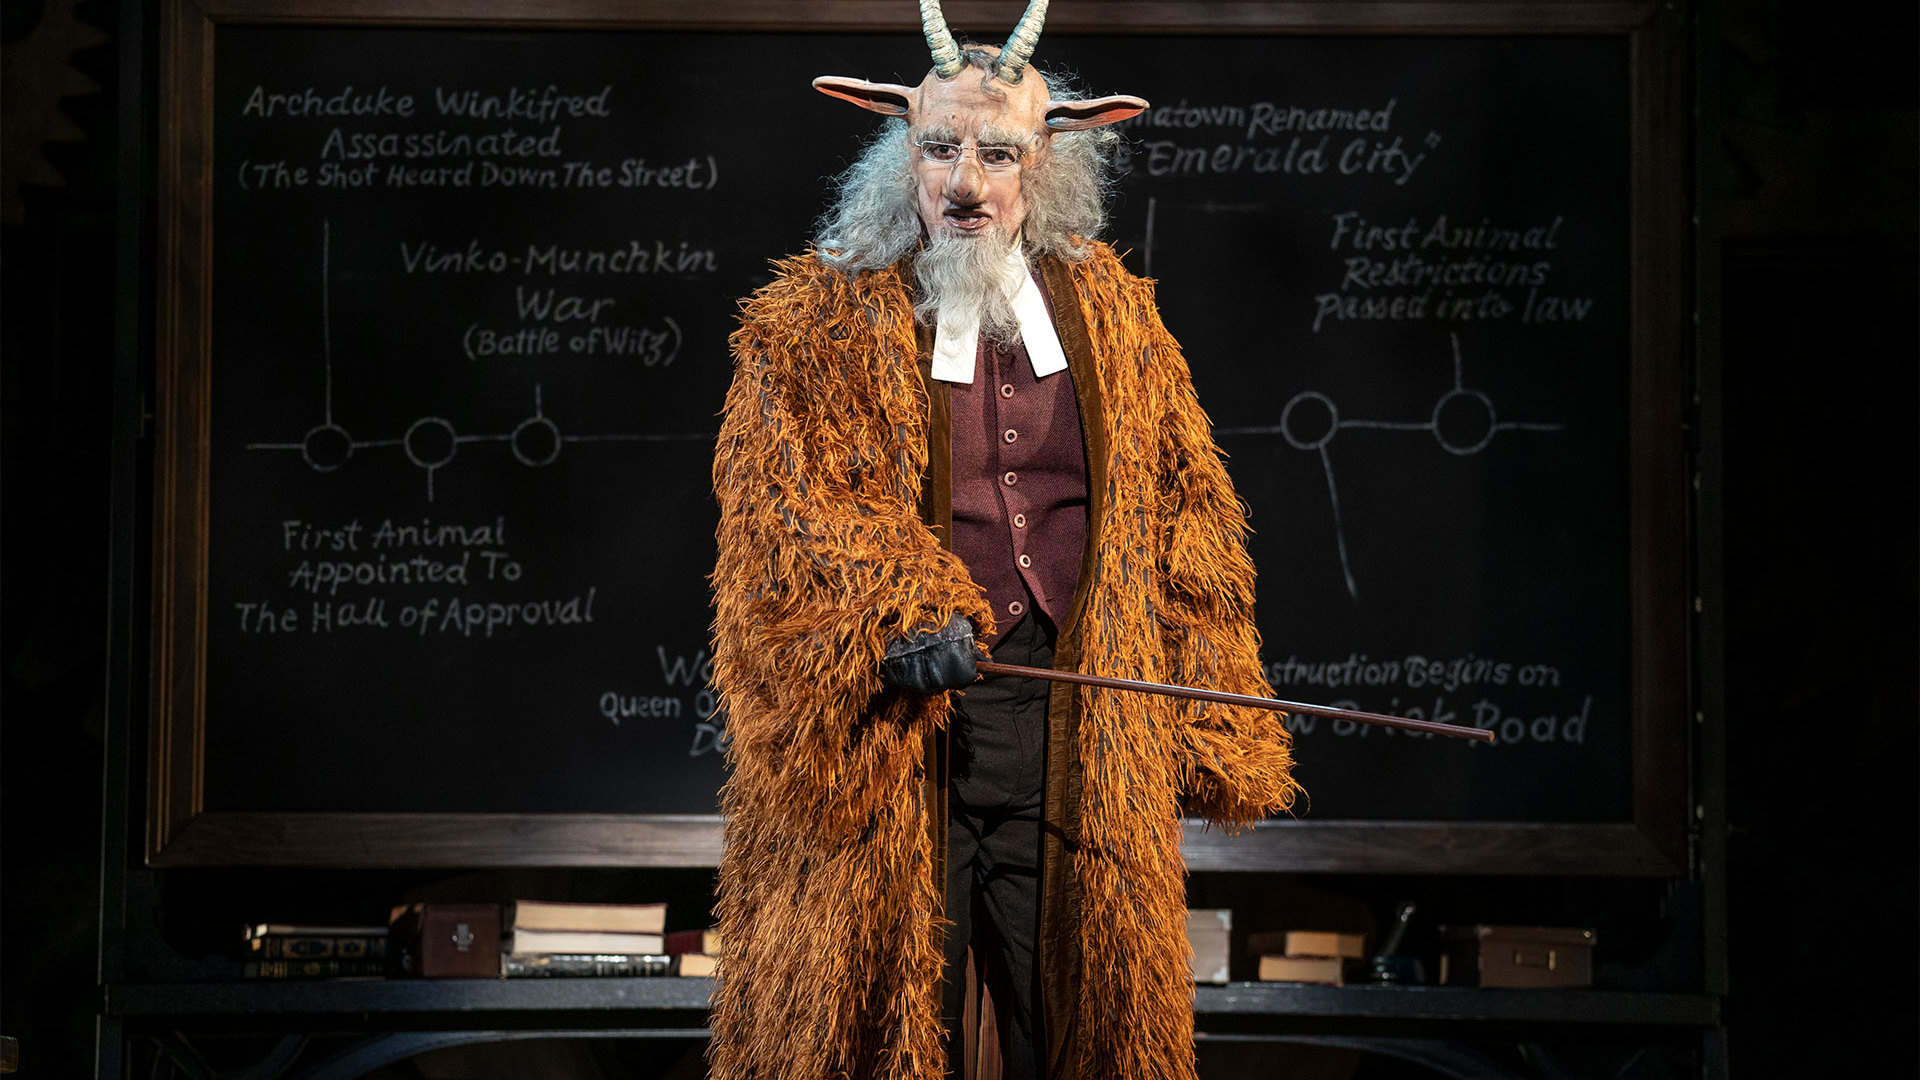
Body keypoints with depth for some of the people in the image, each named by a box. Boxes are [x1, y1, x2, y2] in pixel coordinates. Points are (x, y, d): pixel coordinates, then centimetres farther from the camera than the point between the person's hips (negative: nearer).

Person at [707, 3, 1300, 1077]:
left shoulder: (1117, 315, 13)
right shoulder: (813, 324, 4)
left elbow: (1188, 518, 15)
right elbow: (779, 501, -9)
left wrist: (1208, 738, 11)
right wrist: (895, 614, -25)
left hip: (1083, 738, 3)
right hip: (887, 727, -2)